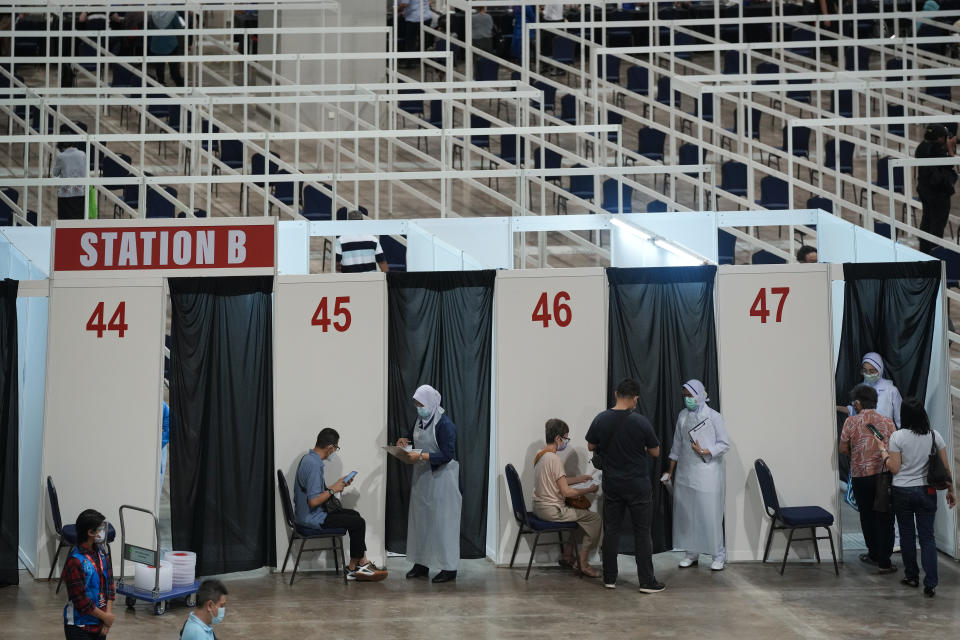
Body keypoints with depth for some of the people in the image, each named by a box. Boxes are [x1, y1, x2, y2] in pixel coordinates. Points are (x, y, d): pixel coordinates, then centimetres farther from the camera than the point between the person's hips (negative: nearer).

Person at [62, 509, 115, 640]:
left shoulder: (102, 554, 3)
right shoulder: (75, 562, -20)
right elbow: (80, 600, -19)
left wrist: (108, 613, -4)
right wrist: (105, 617, -11)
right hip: (79, 628, -6)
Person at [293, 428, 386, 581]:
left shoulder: (308, 459, 8)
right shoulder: (314, 465, -25)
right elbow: (313, 501, -29)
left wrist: (339, 484, 16)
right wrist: (333, 490, -15)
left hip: (307, 515, 11)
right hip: (312, 521, -11)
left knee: (354, 514, 16)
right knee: (358, 523, -5)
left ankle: (362, 562, 15)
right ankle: (353, 567, 9)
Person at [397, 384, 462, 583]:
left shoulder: (444, 424, -17)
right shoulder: (420, 420, 8)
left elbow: (447, 455, -21)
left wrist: (421, 456, -27)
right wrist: (406, 442, 1)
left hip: (441, 479, -8)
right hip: (422, 477, 8)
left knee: (443, 521, -3)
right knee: (420, 519, 10)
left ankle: (449, 568, 4)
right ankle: (421, 564, 20)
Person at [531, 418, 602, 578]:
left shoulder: (540, 456, 9)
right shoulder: (554, 459, -20)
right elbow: (566, 492, -20)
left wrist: (581, 478, 18)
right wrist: (590, 490, -8)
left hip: (539, 507, 10)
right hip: (552, 510, -10)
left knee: (580, 513, 27)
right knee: (595, 518, -4)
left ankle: (568, 556, 26)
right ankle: (583, 563, 1)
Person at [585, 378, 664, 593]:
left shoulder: (601, 419, -5)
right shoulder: (640, 422, -14)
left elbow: (591, 446, 8)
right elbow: (655, 452, -4)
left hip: (612, 485, 3)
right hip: (638, 486, -3)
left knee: (611, 530, 12)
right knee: (642, 532, 5)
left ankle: (609, 578, 17)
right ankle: (647, 581, 7)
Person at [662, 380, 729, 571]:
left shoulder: (714, 417, -6)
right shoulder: (682, 416, 8)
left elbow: (724, 444, -5)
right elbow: (677, 446, 14)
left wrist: (704, 452, -18)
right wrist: (670, 471, 15)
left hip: (707, 474, -5)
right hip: (685, 473, 5)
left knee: (711, 514, -4)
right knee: (686, 513, 7)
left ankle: (718, 555, 7)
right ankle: (692, 554, 18)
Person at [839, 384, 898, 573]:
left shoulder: (851, 422, -7)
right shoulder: (888, 422, -1)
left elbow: (843, 449, -2)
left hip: (860, 475, -1)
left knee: (867, 516, 15)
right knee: (885, 519, 5)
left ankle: (874, 554, 25)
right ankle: (884, 561, 4)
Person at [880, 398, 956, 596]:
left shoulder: (897, 437, -11)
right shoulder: (934, 436, -2)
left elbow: (894, 469, -10)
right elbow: (945, 467, 1)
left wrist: (884, 453, 5)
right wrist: (950, 490, 11)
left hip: (902, 492, -2)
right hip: (926, 491, 2)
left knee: (907, 535, 13)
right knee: (927, 537, 4)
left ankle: (912, 576, 24)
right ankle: (930, 584, -2)